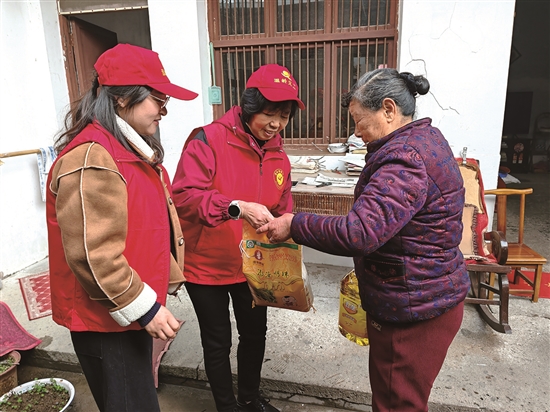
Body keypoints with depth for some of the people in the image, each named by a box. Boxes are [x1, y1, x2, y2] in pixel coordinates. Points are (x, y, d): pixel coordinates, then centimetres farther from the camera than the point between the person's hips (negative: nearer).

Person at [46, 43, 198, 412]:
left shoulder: (132, 149, 9)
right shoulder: (91, 160, -24)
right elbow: (92, 255, -28)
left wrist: (165, 283, 20)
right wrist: (145, 308, -20)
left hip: (132, 310, 9)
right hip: (106, 321, -9)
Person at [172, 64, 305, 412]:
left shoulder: (279, 157, 1)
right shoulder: (209, 140, -18)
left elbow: (281, 211, 9)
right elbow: (184, 196, -26)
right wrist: (237, 207, -38)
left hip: (252, 265, 6)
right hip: (206, 265, -5)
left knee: (255, 333, 21)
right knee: (218, 342, 13)